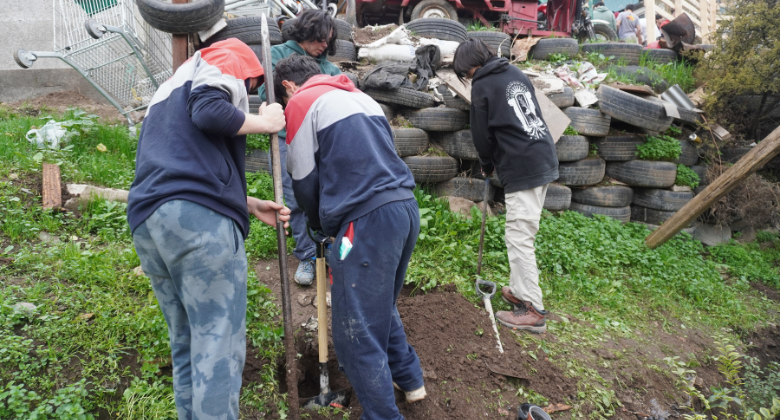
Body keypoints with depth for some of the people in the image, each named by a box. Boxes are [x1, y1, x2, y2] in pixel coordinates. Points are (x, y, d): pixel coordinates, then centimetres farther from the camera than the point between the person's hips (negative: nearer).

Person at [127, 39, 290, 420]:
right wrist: (264, 123, 3)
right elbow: (209, 112, -14)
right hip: (202, 220, -8)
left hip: (147, 223, 8)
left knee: (185, 345, 15)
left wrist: (250, 205, 26)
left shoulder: (167, 91, 35)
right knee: (218, 346, -5)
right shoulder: (222, 63, 11)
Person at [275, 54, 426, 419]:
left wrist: (323, 227, 20)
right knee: (381, 306, 28)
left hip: (368, 220, -9)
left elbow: (304, 180, 2)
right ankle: (409, 378, 41)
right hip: (406, 207, 9)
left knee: (356, 333, 2)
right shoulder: (362, 97, 24)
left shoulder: (301, 102, 2)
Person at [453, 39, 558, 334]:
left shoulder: (482, 86, -5)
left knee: (519, 238, -4)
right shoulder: (515, 73, 16)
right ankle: (519, 290, 28)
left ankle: (533, 311, -1)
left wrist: (487, 166, 17)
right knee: (522, 235, 17)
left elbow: (482, 135, -2)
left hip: (522, 169, -9)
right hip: (545, 158, 9)